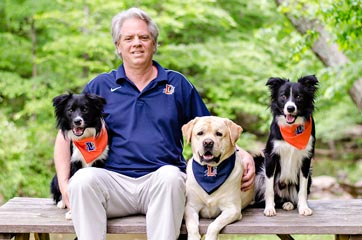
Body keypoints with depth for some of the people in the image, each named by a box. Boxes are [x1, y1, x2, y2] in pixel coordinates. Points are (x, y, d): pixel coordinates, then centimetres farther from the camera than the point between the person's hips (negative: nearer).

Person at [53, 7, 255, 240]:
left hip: (162, 180, 0)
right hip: (114, 180, 0)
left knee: (170, 175, -35)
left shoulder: (177, 84, 16)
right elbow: (66, 134, 14)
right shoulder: (100, 86, 15)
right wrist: (64, 183, -1)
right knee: (83, 178, -31)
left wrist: (243, 154, 0)